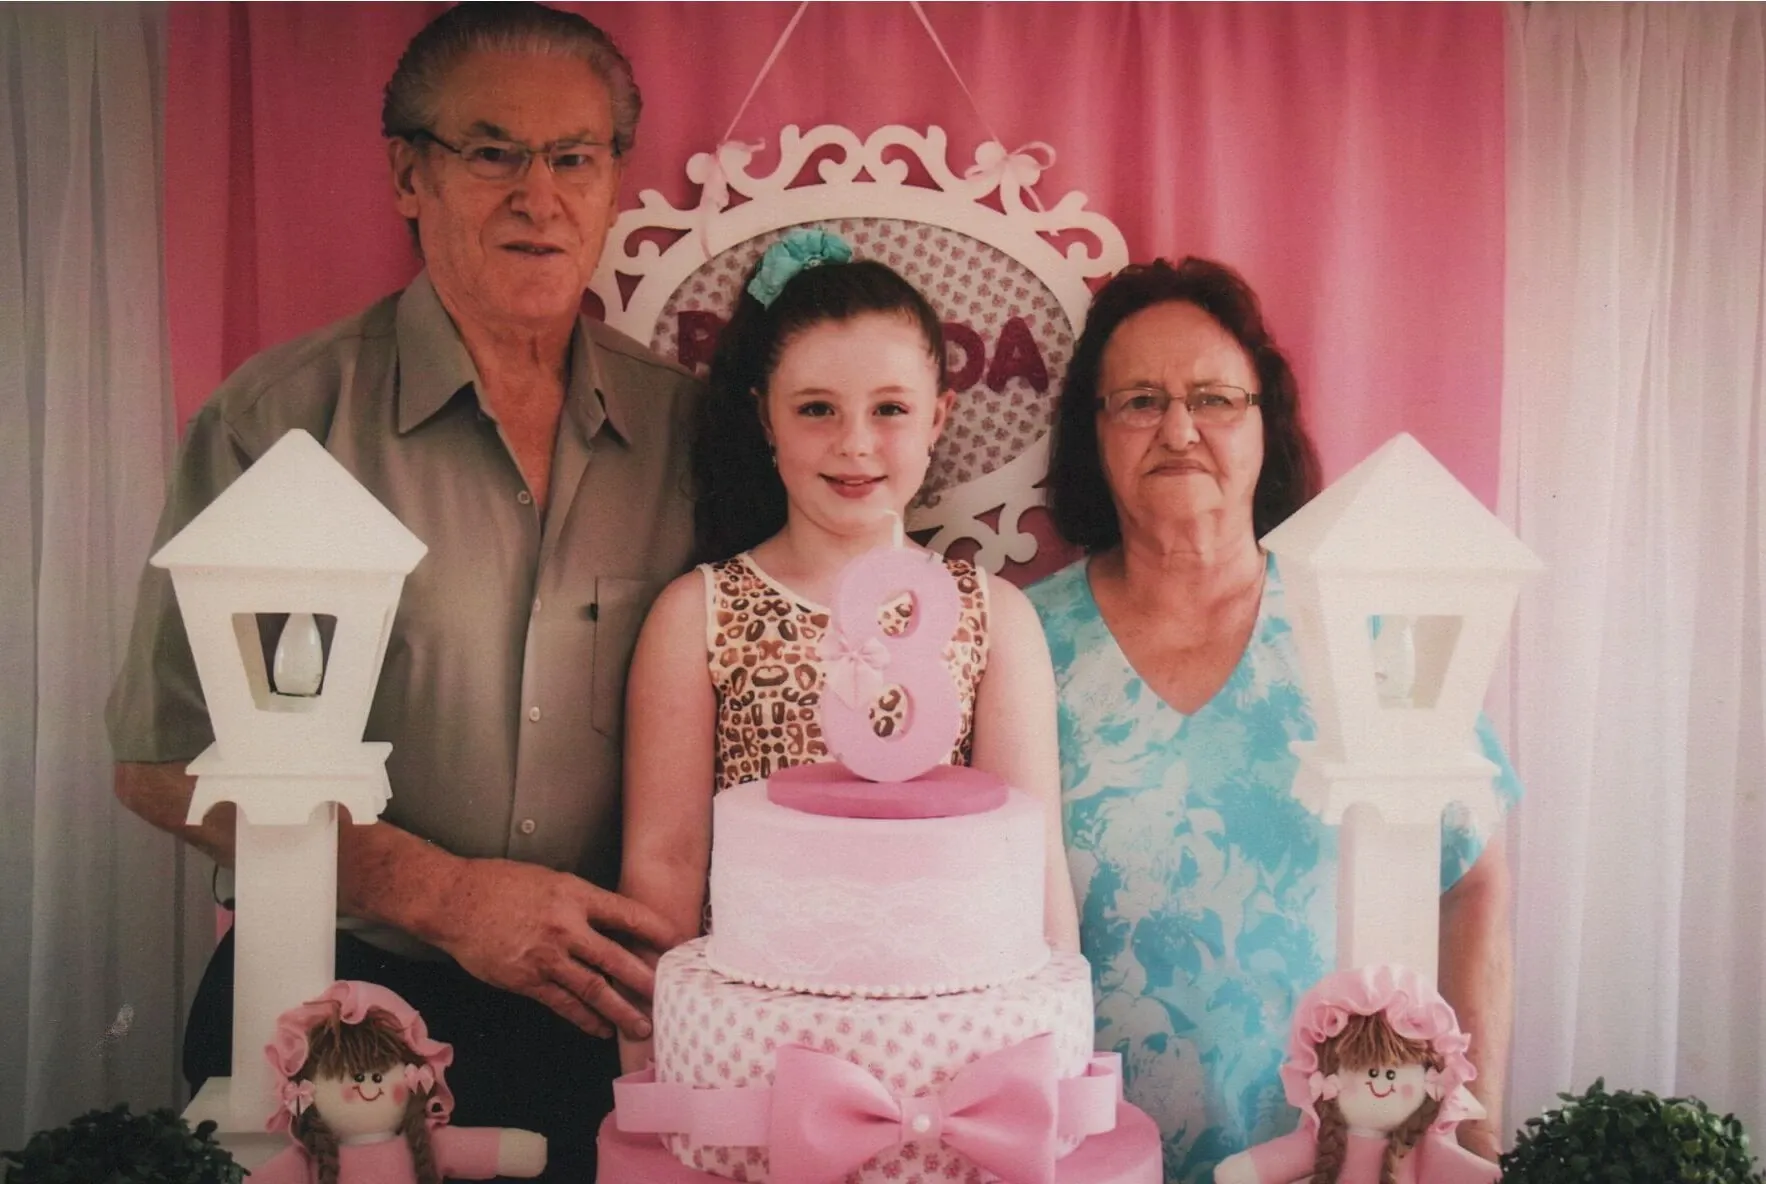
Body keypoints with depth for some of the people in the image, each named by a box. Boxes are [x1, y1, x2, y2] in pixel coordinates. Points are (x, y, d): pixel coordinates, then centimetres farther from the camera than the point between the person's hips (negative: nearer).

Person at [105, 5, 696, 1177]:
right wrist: (439, 893, -15)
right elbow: (168, 761, -7)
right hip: (330, 1012, -2)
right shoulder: (283, 418, -9)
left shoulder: (688, 422, 0)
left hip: (596, 1026, 3)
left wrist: (682, 967, -8)